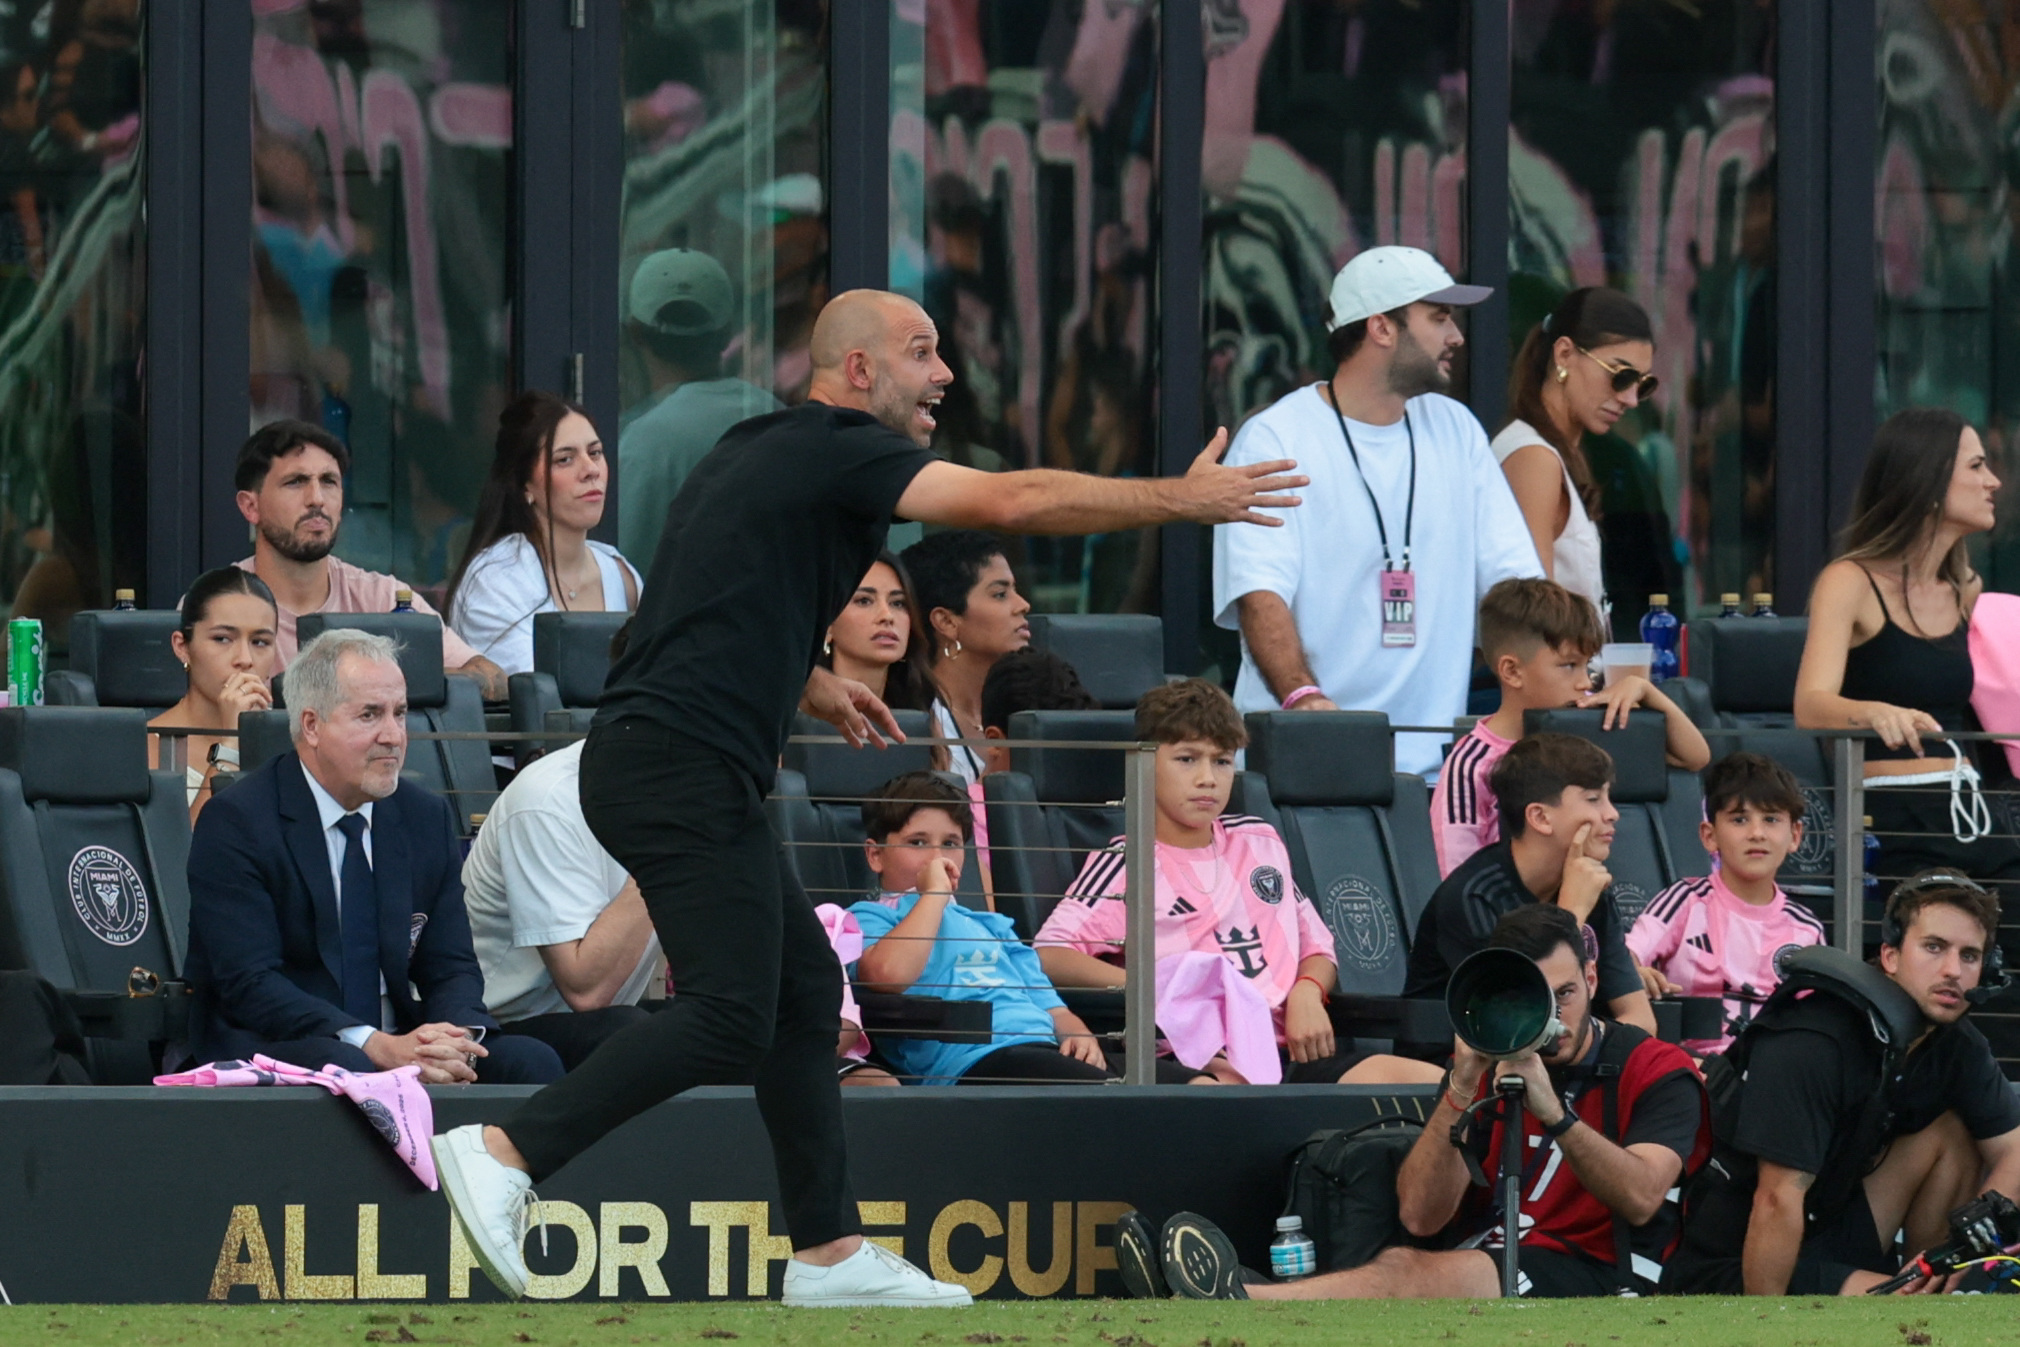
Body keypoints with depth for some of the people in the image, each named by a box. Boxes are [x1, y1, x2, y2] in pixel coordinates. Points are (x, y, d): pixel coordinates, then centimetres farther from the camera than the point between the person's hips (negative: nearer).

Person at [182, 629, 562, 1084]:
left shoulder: (426, 818, 13)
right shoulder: (235, 822, -6)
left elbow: (452, 969, 10)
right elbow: (250, 983, -15)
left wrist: (454, 1041, -15)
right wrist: (375, 1045, -27)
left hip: (396, 1043, 5)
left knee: (531, 1061, -20)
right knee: (344, 1065, -38)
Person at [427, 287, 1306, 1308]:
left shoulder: (762, 451, 21)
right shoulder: (841, 450, -8)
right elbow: (1011, 502, -17)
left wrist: (806, 684, 28)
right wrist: (1184, 500, -11)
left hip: (650, 762, 11)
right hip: (682, 768, -11)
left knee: (803, 985, 11)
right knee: (730, 1018, -15)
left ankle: (827, 1250, 12)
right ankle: (505, 1152, -18)